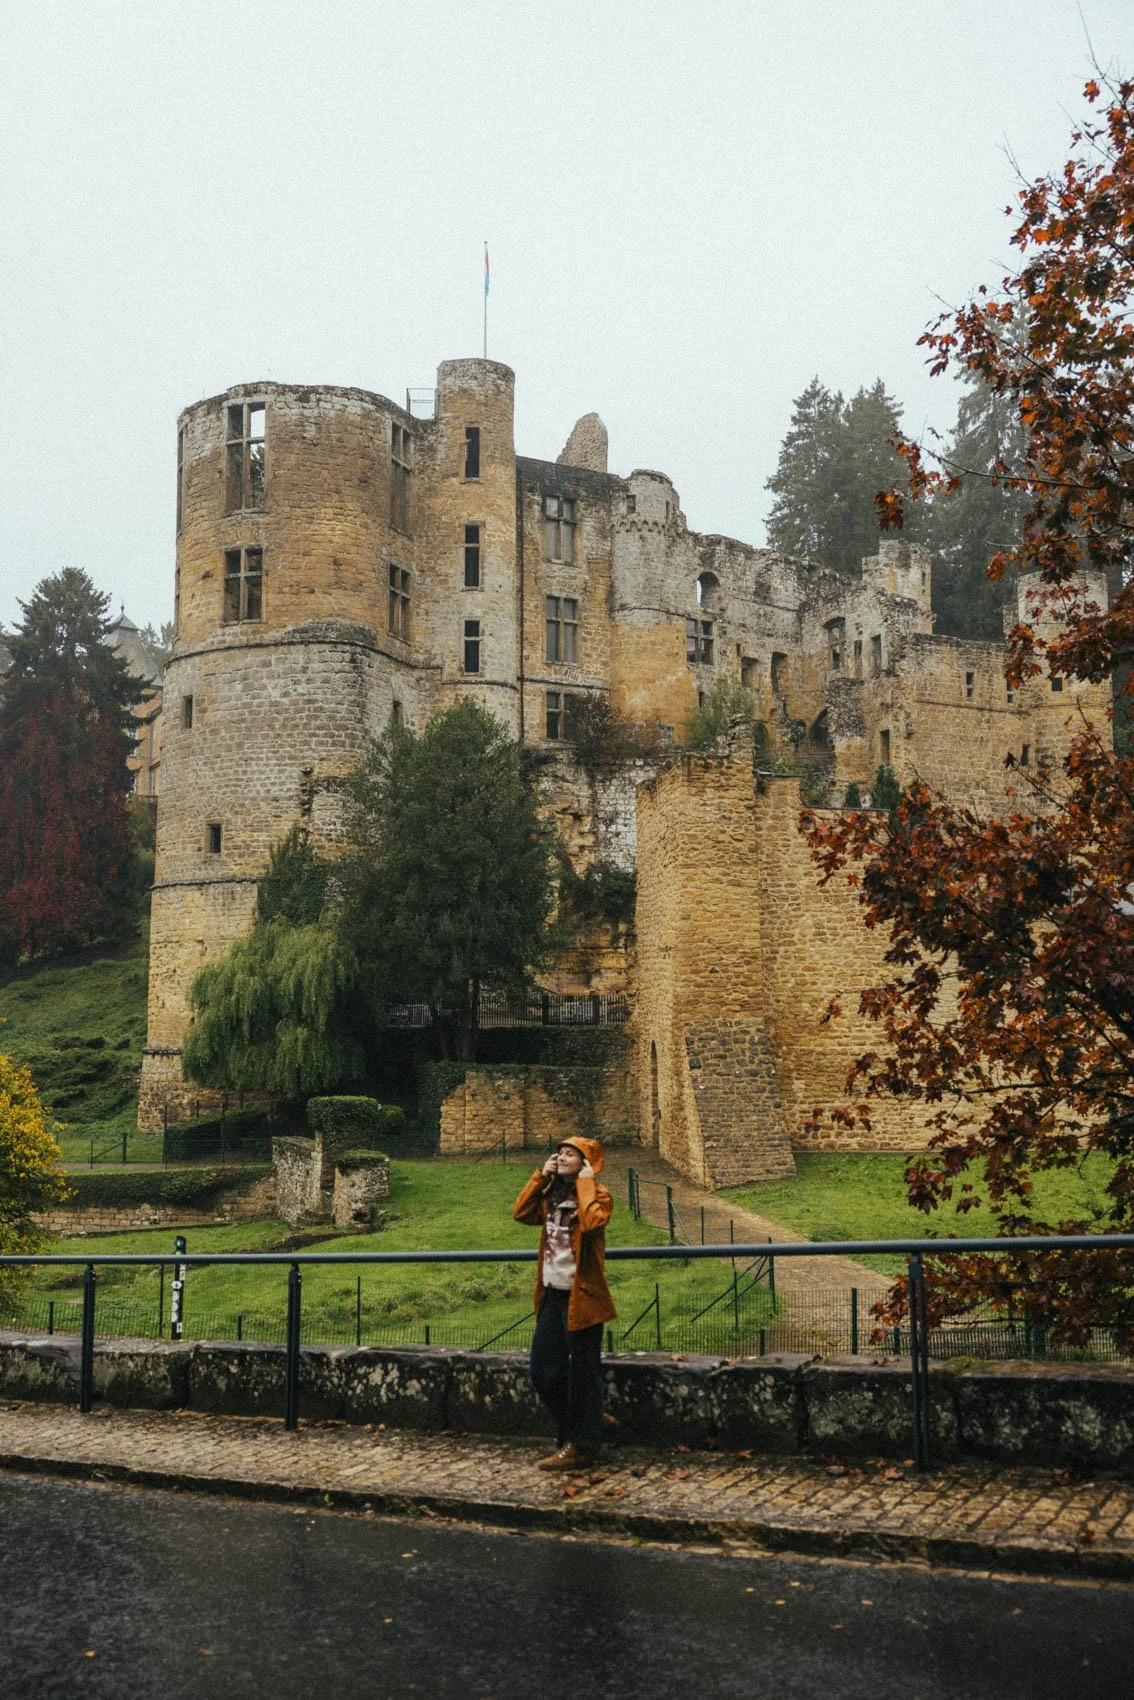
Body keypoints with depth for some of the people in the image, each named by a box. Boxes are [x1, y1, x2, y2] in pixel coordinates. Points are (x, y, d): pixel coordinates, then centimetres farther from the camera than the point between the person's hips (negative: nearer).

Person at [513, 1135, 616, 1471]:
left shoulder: (598, 1195, -10)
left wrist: (585, 1183, -20)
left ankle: (581, 1448, 9)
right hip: (552, 1295, 8)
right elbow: (521, 1213, 4)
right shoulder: (552, 1195, 12)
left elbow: (592, 1222, -30)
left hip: (580, 1297, -8)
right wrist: (541, 1176, 1)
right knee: (543, 1371, 13)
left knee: (582, 1374, 0)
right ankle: (568, 1434, 29)